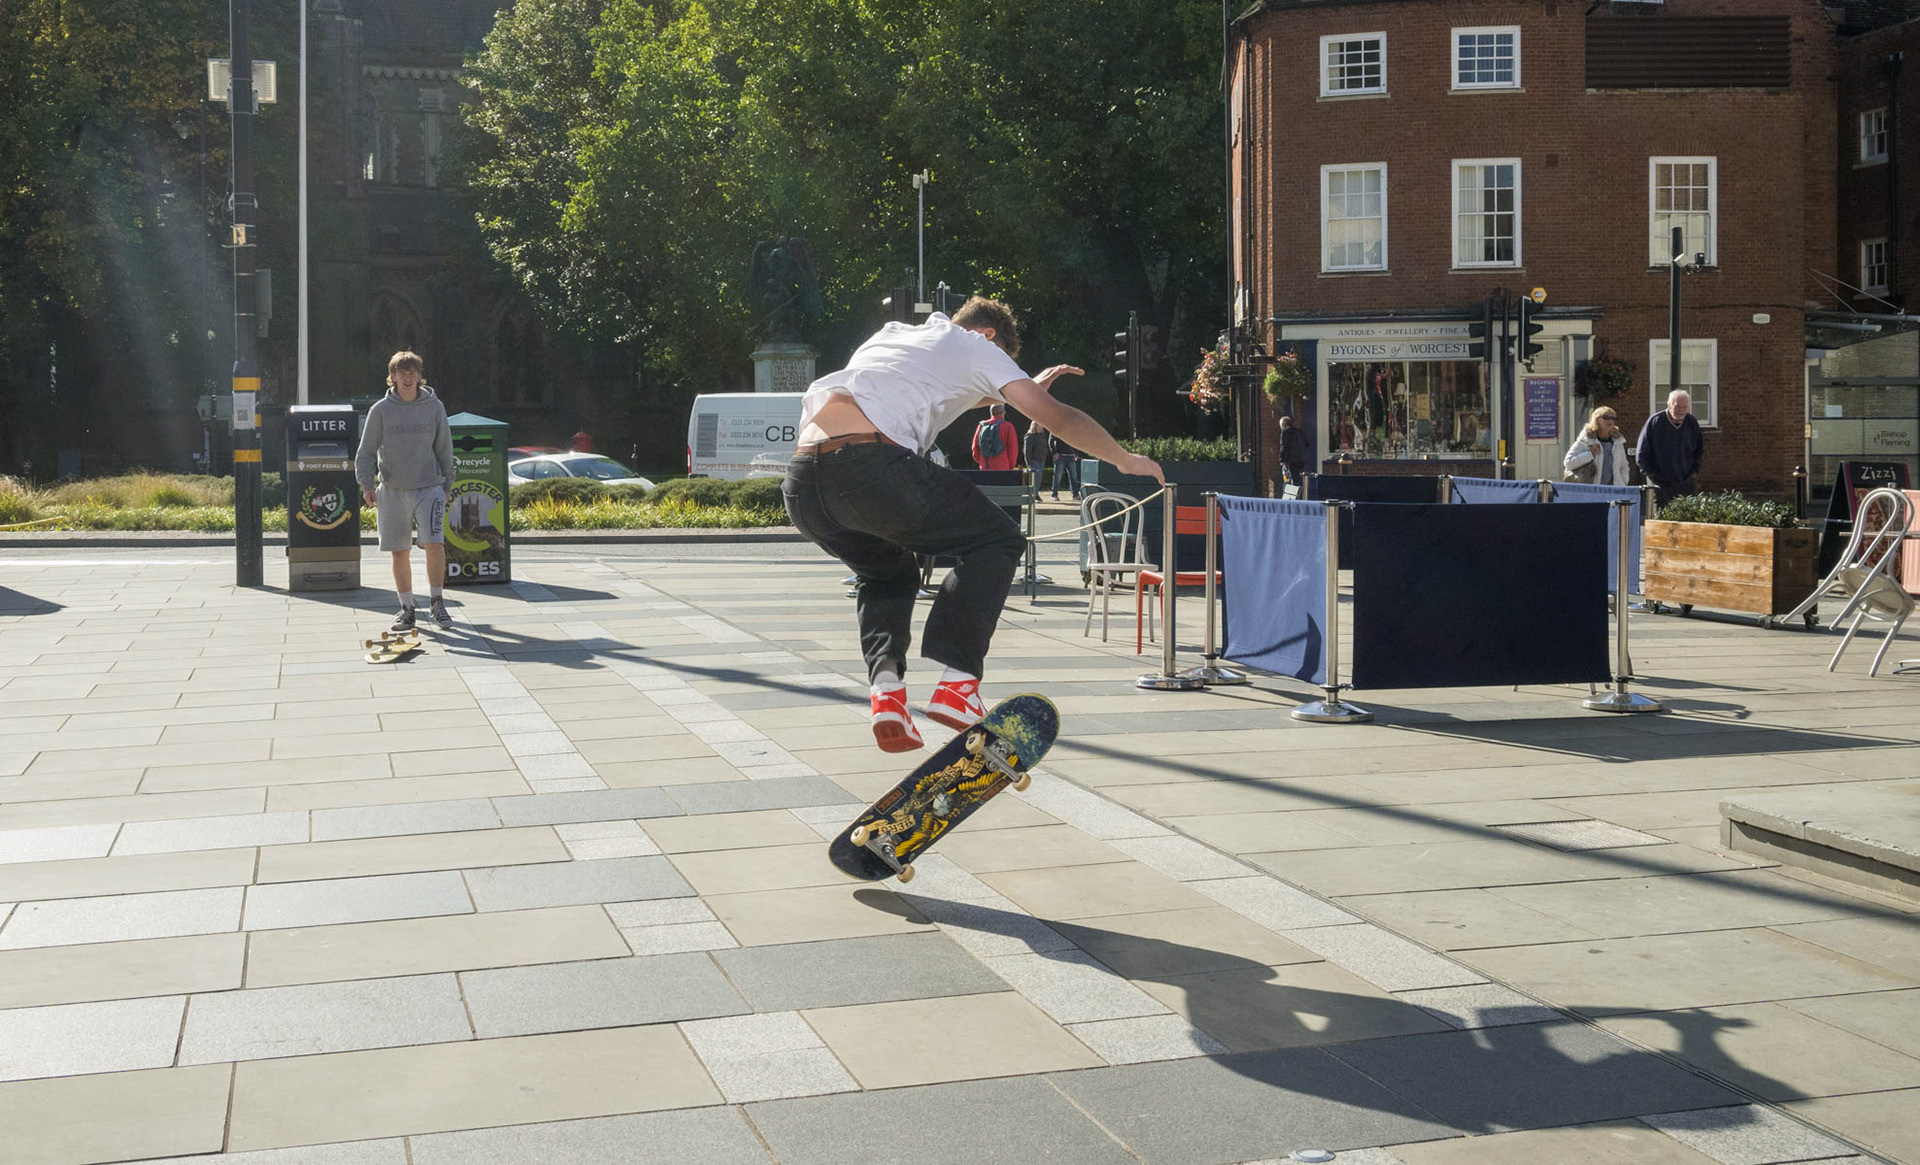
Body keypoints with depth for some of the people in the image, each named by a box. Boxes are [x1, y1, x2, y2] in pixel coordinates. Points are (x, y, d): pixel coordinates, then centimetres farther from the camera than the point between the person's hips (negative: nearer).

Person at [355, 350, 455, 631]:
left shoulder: (434, 407, 5)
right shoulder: (380, 410, 2)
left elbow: (444, 448, 11)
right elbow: (367, 452, 6)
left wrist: (447, 484, 10)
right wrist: (367, 484, -6)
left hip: (429, 487, -1)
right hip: (393, 491, 1)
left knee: (435, 544, -15)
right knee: (400, 552, 4)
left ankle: (437, 602, 2)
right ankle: (406, 609, 16)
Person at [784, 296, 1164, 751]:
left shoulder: (892, 334, 37)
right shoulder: (976, 345, 19)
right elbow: (1059, 419, 19)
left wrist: (1025, 388, 66)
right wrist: (1125, 459, 35)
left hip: (800, 483, 7)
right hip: (870, 462, -7)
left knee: (887, 572, 32)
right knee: (997, 542, 12)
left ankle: (885, 690, 7)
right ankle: (956, 683, -2)